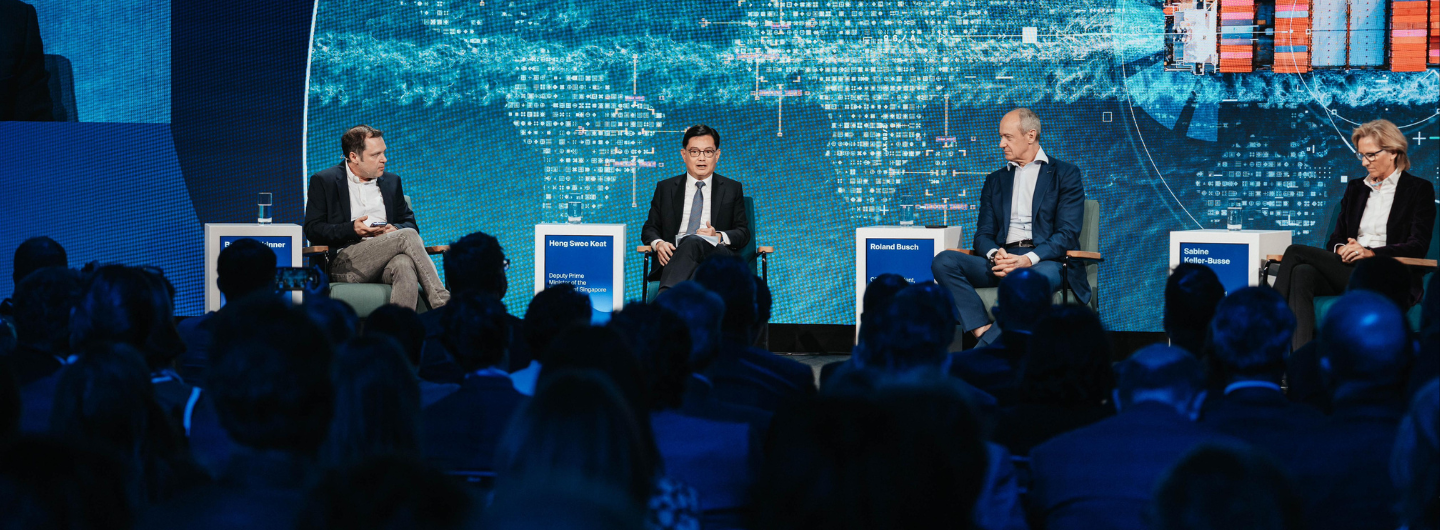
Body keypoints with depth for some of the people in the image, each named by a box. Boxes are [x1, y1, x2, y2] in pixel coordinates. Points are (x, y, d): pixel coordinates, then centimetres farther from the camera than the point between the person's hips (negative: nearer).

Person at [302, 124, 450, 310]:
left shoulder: (391, 181, 24)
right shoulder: (323, 181, 10)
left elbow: (409, 223, 23)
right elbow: (312, 230, 2)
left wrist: (395, 230, -3)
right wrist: (352, 229, -14)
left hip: (387, 261, 4)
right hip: (345, 264, -3)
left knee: (405, 264, -37)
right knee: (407, 236, -29)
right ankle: (442, 305, -33)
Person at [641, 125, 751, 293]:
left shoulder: (732, 189, 20)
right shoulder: (665, 188, 23)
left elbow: (743, 233, 14)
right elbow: (650, 228, 20)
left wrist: (719, 236, -9)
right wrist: (658, 243, -5)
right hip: (674, 257, 1)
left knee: (693, 242, -39)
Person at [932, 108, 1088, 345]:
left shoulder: (1066, 174, 10)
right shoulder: (995, 180, 24)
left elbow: (1067, 234, -1)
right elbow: (983, 234, 16)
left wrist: (1029, 259, -19)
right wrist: (994, 255, -11)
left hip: (1045, 260, -4)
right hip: (1002, 259, 5)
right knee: (943, 261, -23)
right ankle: (984, 332, -35)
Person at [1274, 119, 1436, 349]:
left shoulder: (1420, 189, 6)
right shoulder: (1355, 188, 24)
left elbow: (1418, 246, -5)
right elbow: (1335, 238, 19)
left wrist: (1371, 252, -20)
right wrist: (1341, 249, -8)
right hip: (1348, 271, 5)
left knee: (1296, 252, -24)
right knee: (1302, 273, -32)